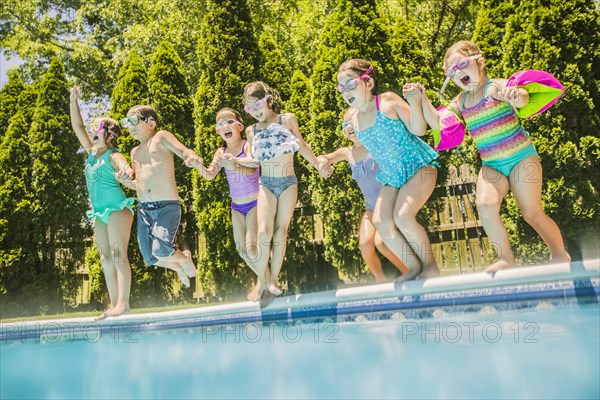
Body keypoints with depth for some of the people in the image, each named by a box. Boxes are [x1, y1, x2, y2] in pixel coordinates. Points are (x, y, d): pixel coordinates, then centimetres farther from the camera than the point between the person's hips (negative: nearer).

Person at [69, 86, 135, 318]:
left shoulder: (113, 156, -9)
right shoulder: (92, 153, 12)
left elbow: (127, 169, -28)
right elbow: (77, 127, 15)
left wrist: (127, 173, -52)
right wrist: (73, 101, 9)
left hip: (117, 208, -8)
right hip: (100, 212, 8)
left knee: (118, 255, -13)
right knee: (106, 259, 5)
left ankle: (123, 302, -16)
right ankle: (114, 305, 7)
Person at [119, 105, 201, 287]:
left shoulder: (161, 137, 2)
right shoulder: (135, 152, 21)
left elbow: (183, 151, -12)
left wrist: (193, 157, -35)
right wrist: (127, 178, 5)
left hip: (167, 206, -7)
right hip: (143, 208, 7)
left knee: (160, 251, -21)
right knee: (150, 258, 5)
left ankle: (185, 258, 14)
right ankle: (178, 267, 37)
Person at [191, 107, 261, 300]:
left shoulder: (248, 146, -12)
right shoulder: (221, 152, 5)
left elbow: (251, 169, -30)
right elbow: (210, 175, 1)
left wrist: (231, 164, -48)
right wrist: (197, 164, -19)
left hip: (255, 203, -6)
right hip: (236, 206, 6)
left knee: (251, 247, -15)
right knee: (241, 249, 7)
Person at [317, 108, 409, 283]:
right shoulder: (347, 153, 9)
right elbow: (322, 158, 17)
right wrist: (323, 160, -5)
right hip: (371, 208, 5)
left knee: (381, 242, -24)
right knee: (365, 243, -18)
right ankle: (380, 281, 2)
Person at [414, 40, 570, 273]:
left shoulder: (495, 87, -10)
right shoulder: (460, 102, 9)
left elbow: (523, 98, -28)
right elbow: (437, 123, 10)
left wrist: (517, 95, -52)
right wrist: (422, 99, -3)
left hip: (521, 157, -4)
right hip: (491, 165, 4)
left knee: (532, 213, -5)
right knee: (485, 205, -21)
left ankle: (560, 256, 17)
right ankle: (506, 259, -9)